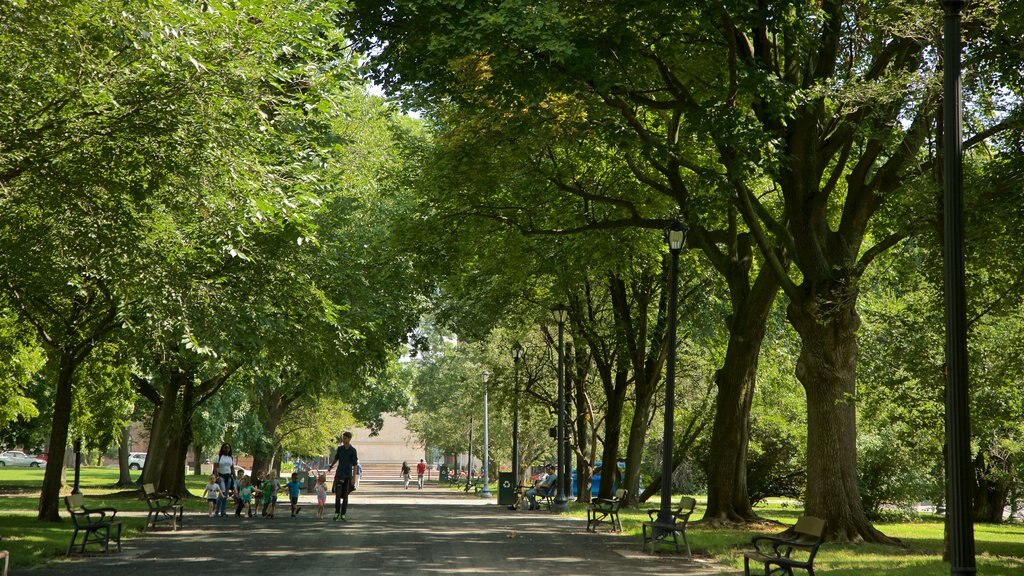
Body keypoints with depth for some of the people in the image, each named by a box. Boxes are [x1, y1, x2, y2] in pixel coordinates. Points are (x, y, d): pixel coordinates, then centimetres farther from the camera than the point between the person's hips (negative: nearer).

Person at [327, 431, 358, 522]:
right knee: (338, 495, -3)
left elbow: (355, 465, -4)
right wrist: (331, 466, 7)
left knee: (345, 496, 3)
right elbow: (336, 458, 20)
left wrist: (354, 478, -8)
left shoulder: (353, 450, -4)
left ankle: (343, 515, 10)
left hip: (348, 476, -1)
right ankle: (337, 513, 10)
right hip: (339, 474, 2)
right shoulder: (340, 448, 3)